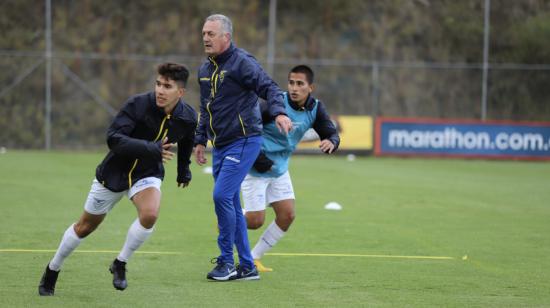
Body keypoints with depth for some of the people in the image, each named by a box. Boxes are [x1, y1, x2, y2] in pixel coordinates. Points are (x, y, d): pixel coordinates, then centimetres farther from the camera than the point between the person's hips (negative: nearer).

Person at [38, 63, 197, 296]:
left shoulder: (188, 118, -15)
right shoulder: (138, 104, -29)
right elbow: (113, 138, -38)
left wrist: (184, 170, 18)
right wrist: (151, 149, -47)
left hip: (147, 173, 2)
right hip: (114, 172, -2)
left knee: (150, 215, -29)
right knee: (86, 226, 10)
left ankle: (120, 265, -3)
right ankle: (51, 271, 35)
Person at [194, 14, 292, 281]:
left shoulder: (242, 63, -11)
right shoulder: (205, 70, 14)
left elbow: (269, 88, -19)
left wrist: (279, 112, -36)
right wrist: (200, 140, 22)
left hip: (243, 141, -8)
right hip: (220, 146, 8)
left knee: (222, 196, -17)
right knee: (231, 206, 8)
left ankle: (226, 261, -6)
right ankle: (247, 266, 15)